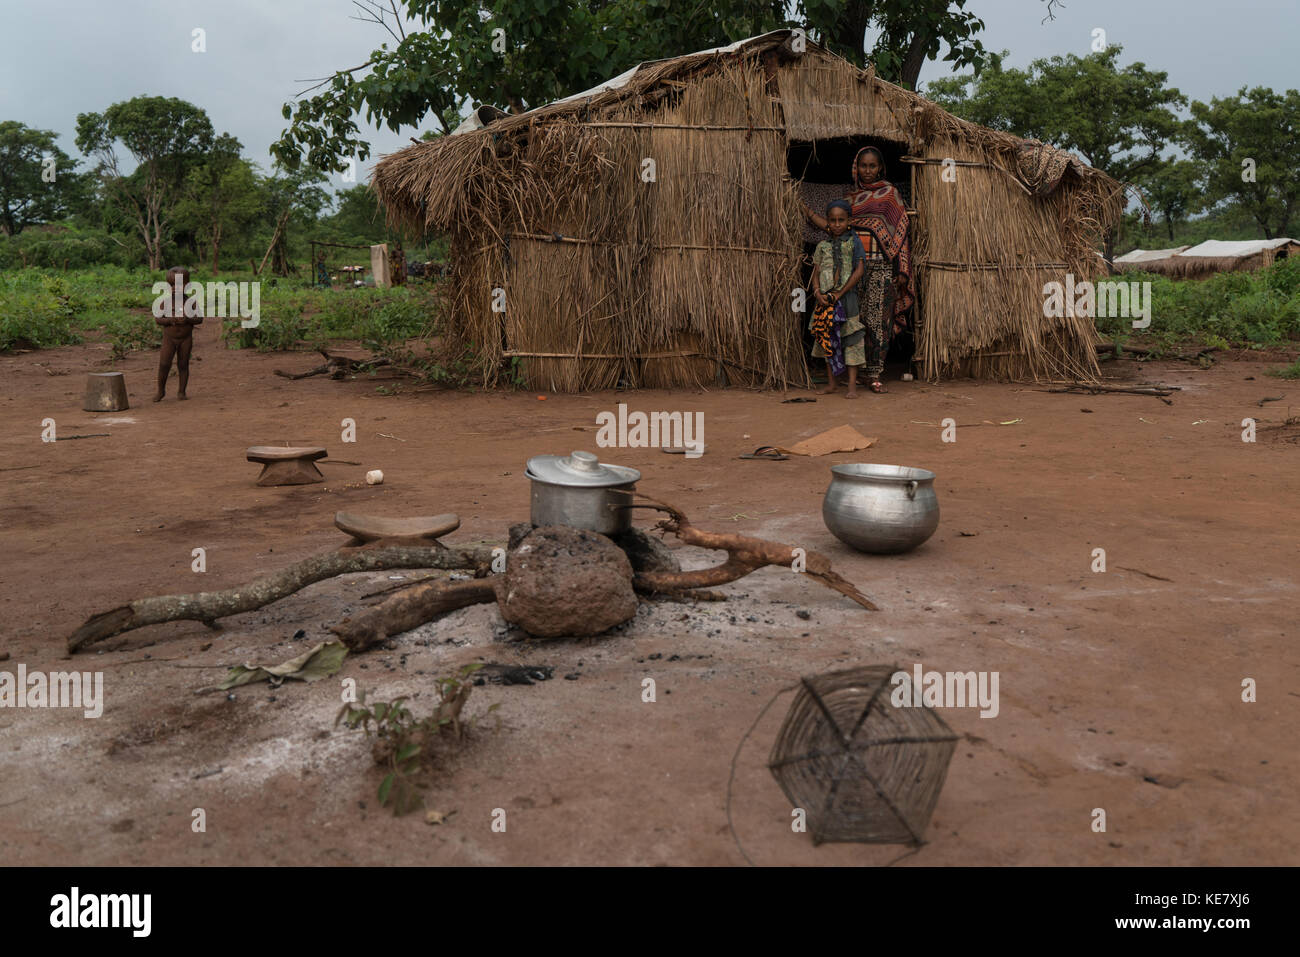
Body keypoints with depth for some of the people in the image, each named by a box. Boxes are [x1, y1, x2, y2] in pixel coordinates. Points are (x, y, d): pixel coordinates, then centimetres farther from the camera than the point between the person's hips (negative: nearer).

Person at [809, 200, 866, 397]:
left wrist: (839, 293, -13)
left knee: (850, 339, -5)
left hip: (846, 295, -4)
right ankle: (830, 383, 17)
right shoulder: (822, 246, 11)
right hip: (825, 298, 4)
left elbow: (859, 270, -6)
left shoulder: (853, 242, 1)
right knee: (827, 339, 8)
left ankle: (852, 385, -3)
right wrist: (818, 292, -11)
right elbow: (816, 272, 9)